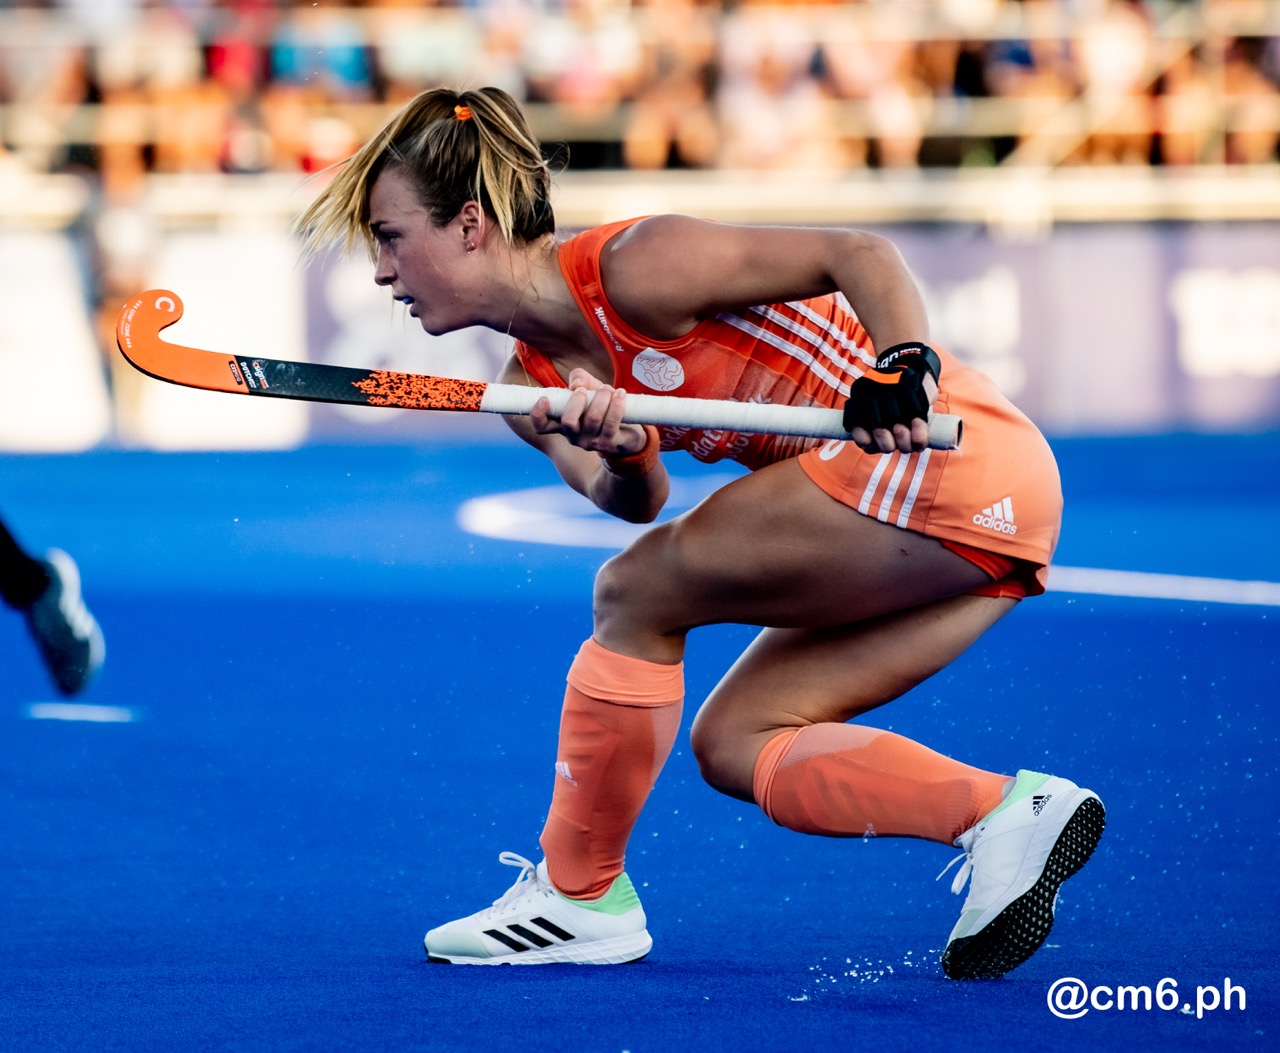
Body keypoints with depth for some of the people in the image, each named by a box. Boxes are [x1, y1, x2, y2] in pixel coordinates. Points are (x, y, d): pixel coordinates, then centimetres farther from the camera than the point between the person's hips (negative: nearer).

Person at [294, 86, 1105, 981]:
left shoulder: (633, 269, -14)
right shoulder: (530, 386, 12)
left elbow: (859, 256, -14)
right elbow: (635, 501, -3)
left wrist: (904, 366, -31)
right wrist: (616, 454, -24)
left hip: (954, 456, -10)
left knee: (635, 591, -7)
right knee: (733, 742, 9)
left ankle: (580, 895, 4)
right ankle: (1008, 813, -3)